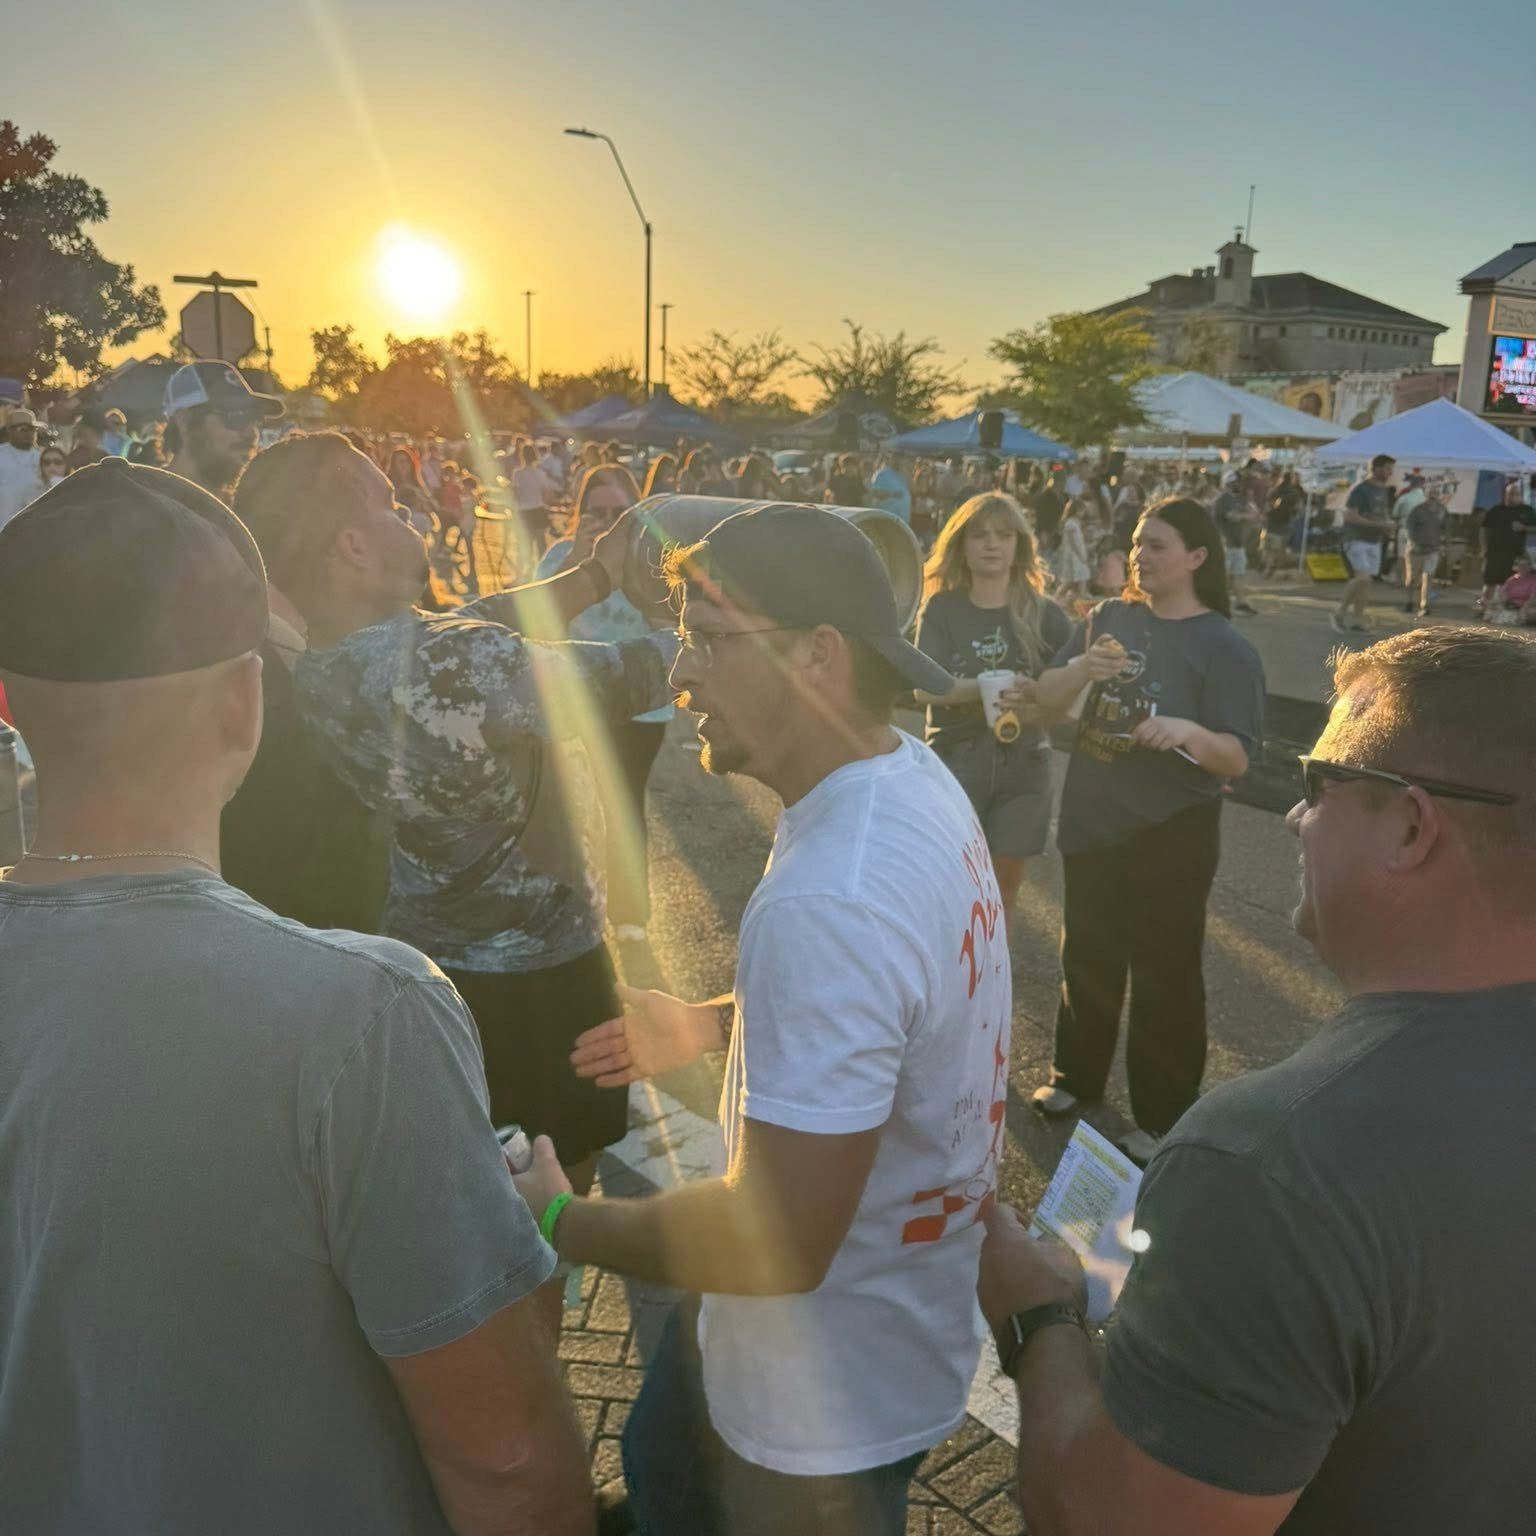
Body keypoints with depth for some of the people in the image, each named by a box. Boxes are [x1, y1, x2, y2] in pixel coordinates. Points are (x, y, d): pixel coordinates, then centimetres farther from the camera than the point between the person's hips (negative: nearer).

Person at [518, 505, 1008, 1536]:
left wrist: (558, 1224, -18)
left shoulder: (828, 901, -37)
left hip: (832, 1397, -8)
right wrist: (709, 1026, 10)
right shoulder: (913, 779, -4)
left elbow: (779, 1242, -32)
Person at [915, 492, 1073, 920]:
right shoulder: (942, 610, -1)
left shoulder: (1043, 614, 1)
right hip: (955, 760, -1)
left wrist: (1036, 707, -26)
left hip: (1022, 767, 1)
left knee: (1002, 893, 9)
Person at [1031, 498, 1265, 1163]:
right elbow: (1047, 704, 0)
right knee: (1087, 956, 18)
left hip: (1170, 833, -5)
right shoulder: (1107, 617, 2)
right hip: (1090, 820, 5)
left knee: (1164, 972, 4)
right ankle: (1075, 1078, 37)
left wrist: (1191, 732, -34)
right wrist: (1083, 667, -21)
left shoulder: (1224, 647, -11)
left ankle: (1160, 1120, 18)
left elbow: (1237, 759, -13)